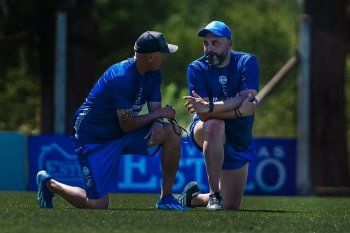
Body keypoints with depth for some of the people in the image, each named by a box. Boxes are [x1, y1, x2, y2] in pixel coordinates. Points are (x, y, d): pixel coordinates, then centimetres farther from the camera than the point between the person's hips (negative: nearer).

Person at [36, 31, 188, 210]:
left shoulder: (152, 74, 0)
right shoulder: (123, 77, -28)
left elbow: (155, 109, 2)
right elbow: (127, 125, -25)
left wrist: (157, 123, -22)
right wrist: (159, 114, -14)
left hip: (122, 135, 8)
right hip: (94, 140, -8)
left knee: (171, 132, -12)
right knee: (98, 205, -13)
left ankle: (166, 198, -3)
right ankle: (49, 184, 13)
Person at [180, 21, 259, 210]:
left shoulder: (247, 62, -11)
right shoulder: (197, 69, -13)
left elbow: (247, 99, -27)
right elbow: (204, 115, -24)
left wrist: (210, 107, -40)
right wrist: (239, 111, -38)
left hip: (240, 142, 2)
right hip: (204, 132, -2)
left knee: (231, 206, 3)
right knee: (215, 125, -41)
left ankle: (194, 197, 35)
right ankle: (214, 194, -33)